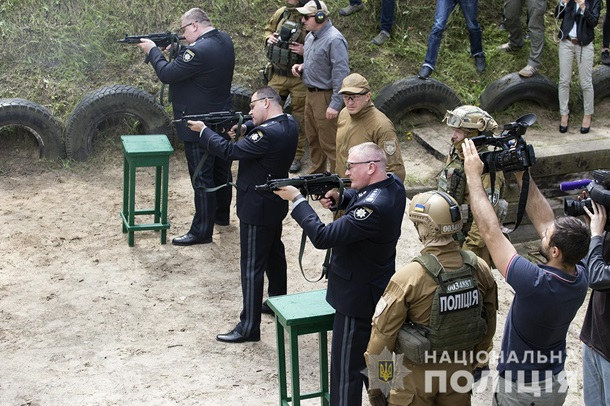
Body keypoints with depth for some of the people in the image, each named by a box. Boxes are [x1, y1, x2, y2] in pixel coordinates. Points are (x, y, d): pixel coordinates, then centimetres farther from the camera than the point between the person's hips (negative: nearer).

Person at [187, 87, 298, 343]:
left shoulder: (268, 134, -28)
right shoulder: (289, 122, 0)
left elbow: (230, 151, -26)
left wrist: (203, 130, -14)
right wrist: (244, 128, -6)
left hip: (257, 209, -10)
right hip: (276, 204, 10)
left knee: (251, 267, -3)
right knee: (274, 254, 25)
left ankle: (249, 326, 2)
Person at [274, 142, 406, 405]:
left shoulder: (374, 207, -32)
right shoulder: (393, 184, -4)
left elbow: (322, 237, -31)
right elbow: (359, 196, 15)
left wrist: (297, 199, -22)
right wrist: (339, 199, -7)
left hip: (358, 299, -10)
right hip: (380, 291, 10)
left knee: (346, 368, 2)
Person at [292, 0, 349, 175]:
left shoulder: (334, 40, -20)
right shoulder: (310, 36, 9)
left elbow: (341, 74, -22)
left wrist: (335, 105, -24)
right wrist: (301, 67, 4)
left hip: (325, 96, -9)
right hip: (310, 93, 9)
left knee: (329, 143, -3)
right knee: (312, 138, 20)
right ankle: (316, 173, 34)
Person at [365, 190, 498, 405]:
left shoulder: (407, 279, -24)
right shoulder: (480, 269, -10)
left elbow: (383, 334, -17)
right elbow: (489, 323, 4)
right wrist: (478, 362, 19)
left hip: (418, 373, -4)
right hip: (461, 369, 4)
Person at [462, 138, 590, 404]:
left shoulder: (535, 283, -35)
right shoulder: (580, 277, -17)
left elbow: (490, 231, -29)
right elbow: (544, 220, -6)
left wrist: (473, 175, -22)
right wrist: (523, 175, -7)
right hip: (557, 384, 6)